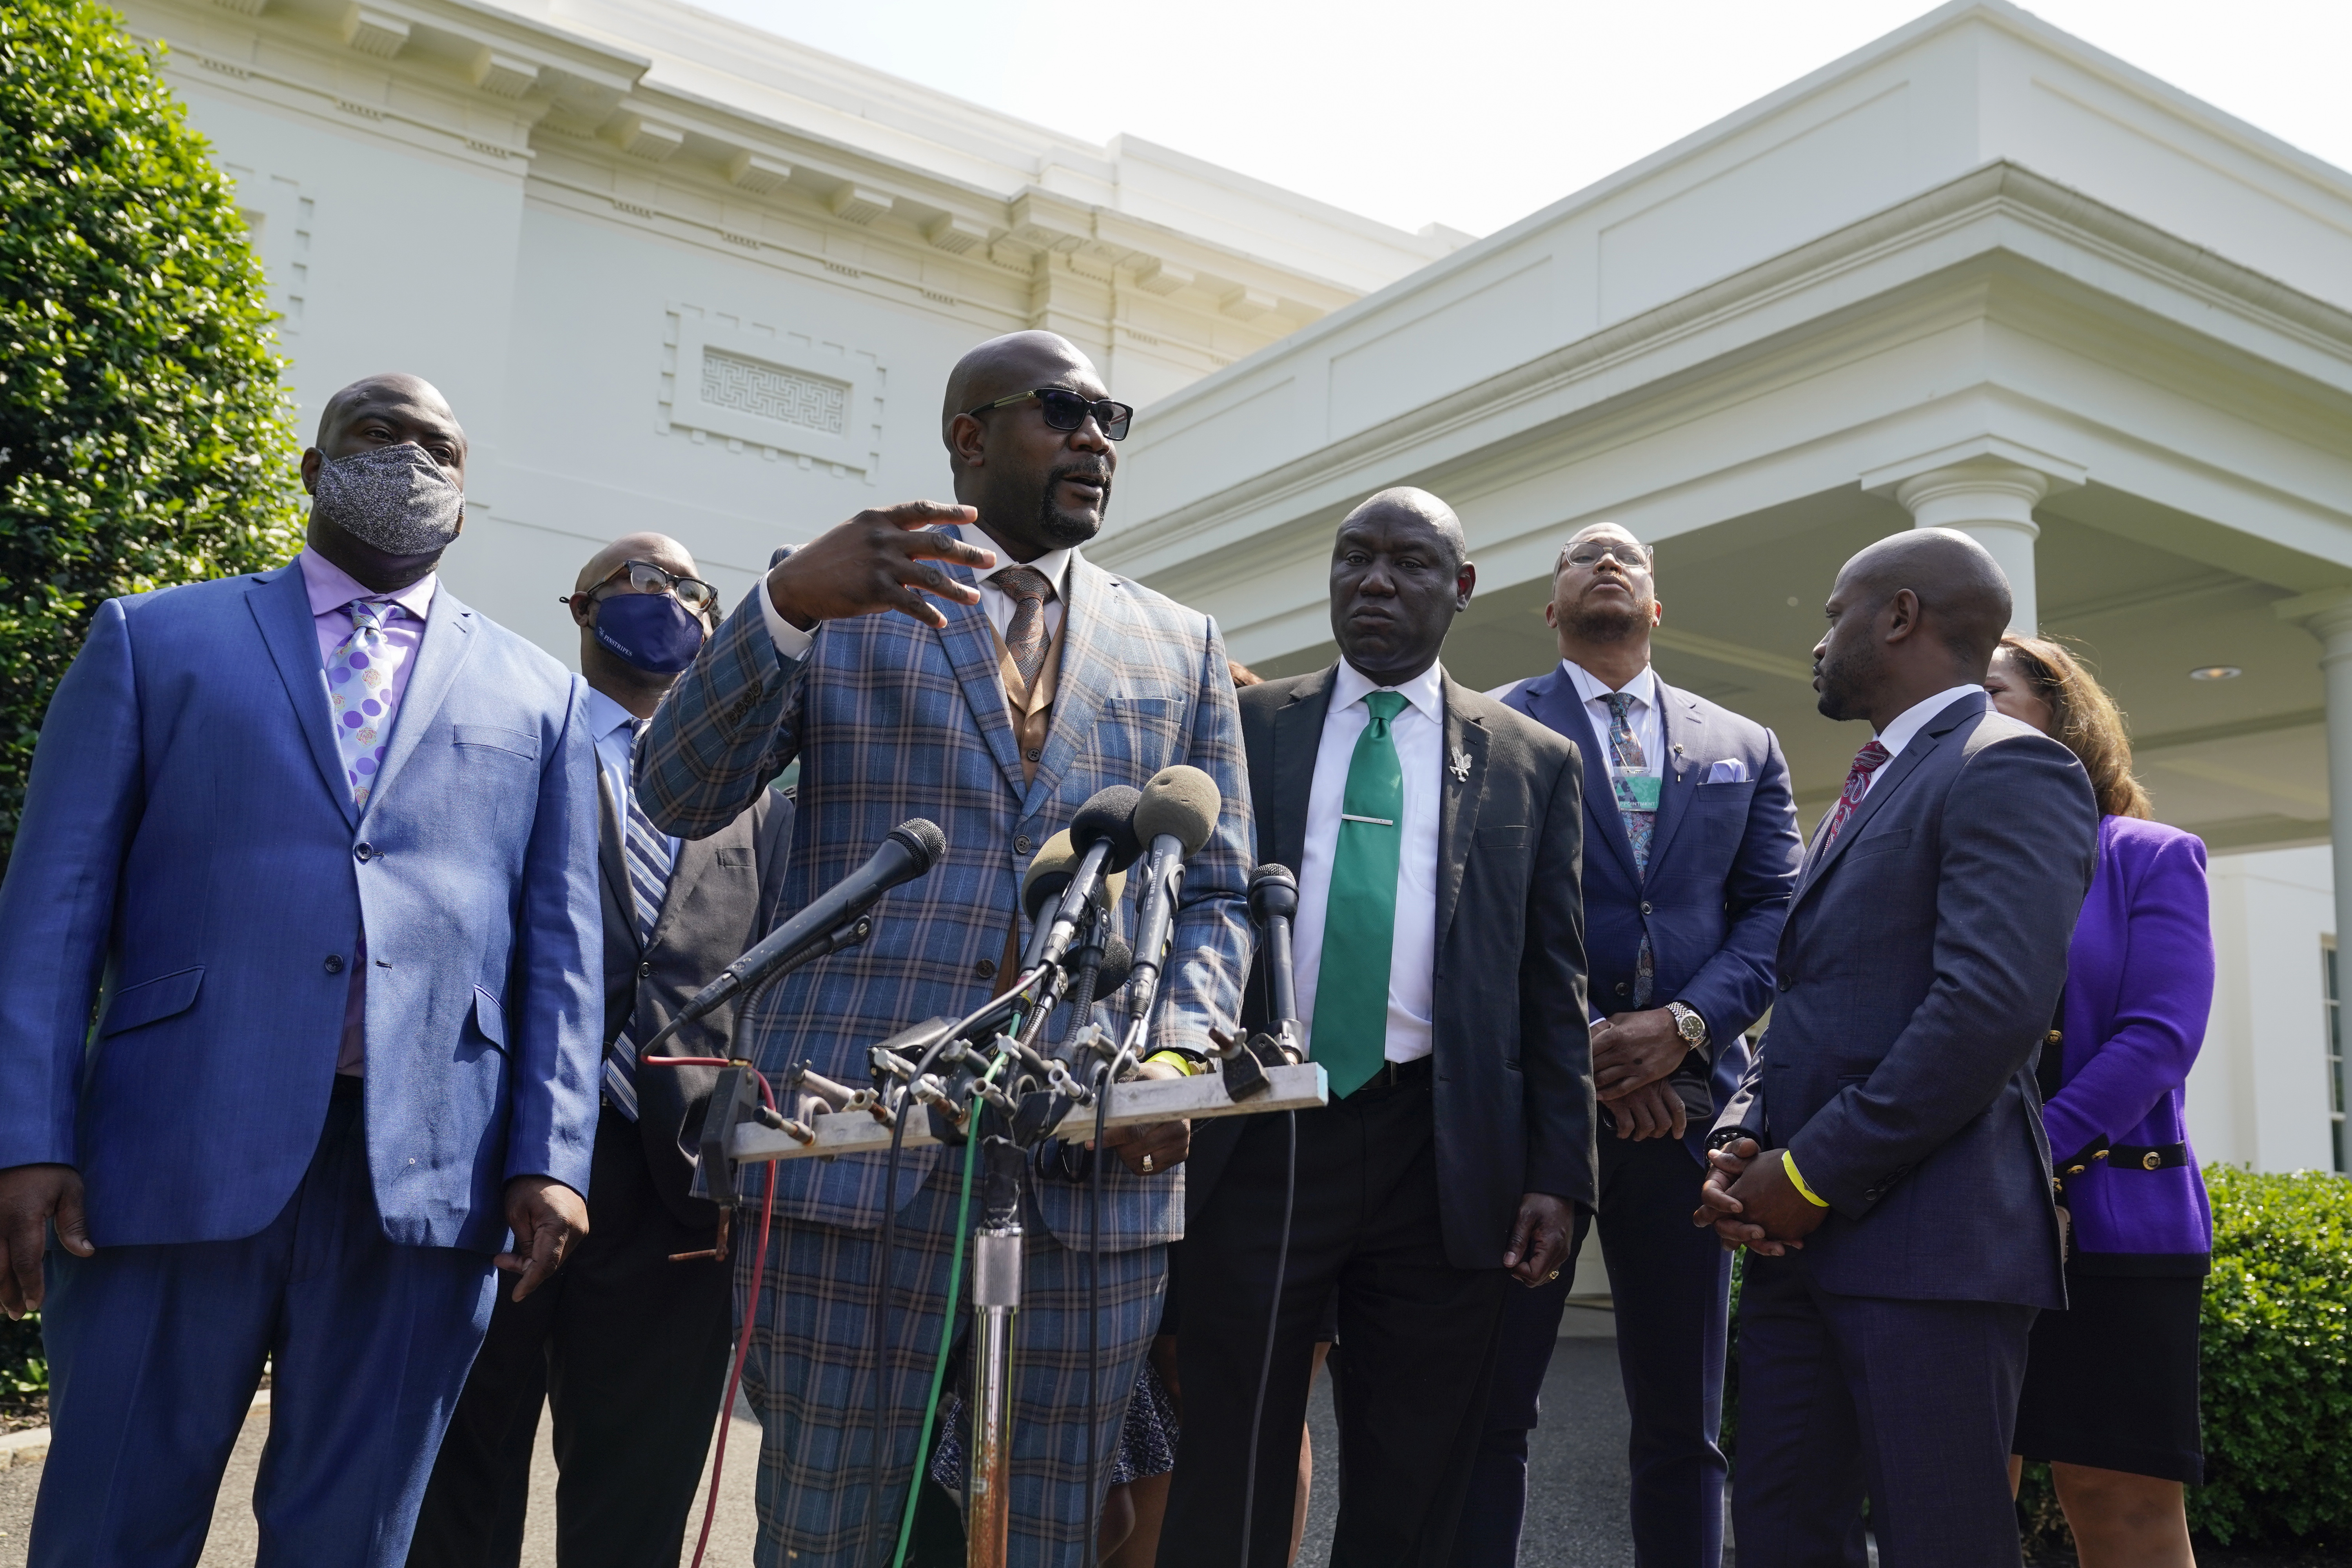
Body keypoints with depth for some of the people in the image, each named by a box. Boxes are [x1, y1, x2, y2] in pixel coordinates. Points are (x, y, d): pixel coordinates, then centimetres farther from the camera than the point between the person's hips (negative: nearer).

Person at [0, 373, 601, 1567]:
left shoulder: (538, 695, 15)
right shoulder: (153, 640, 12)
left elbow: (558, 948, 10)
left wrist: (551, 1159, 1)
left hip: (426, 1176, 1)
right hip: (177, 1154, -1)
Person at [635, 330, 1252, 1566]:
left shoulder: (1181, 648, 16)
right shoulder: (840, 602, 8)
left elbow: (1217, 892, 14)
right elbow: (677, 797, -2)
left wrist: (1179, 1046, -6)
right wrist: (787, 602, -19)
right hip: (858, 1141, -2)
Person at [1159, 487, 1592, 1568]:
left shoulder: (1535, 764, 9)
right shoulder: (1246, 728, 9)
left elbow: (1555, 983, 6)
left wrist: (1558, 1173, 0)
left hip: (1443, 1154, 1)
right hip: (1258, 1141, 0)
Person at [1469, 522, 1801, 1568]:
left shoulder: (1745, 748, 17)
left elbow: (1776, 911, 7)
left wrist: (1687, 1023, -10)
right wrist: (1581, 1044, -12)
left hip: (1686, 1098, 3)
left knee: (1682, 1421, 10)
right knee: (1488, 1408, 1)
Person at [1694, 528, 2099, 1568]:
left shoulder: (2008, 769, -7)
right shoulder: (1870, 790, 22)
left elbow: (1994, 1006, -20)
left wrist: (1810, 1174, -16)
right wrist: (1740, 1145, 4)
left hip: (1928, 1243, -9)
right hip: (1798, 1238, 9)